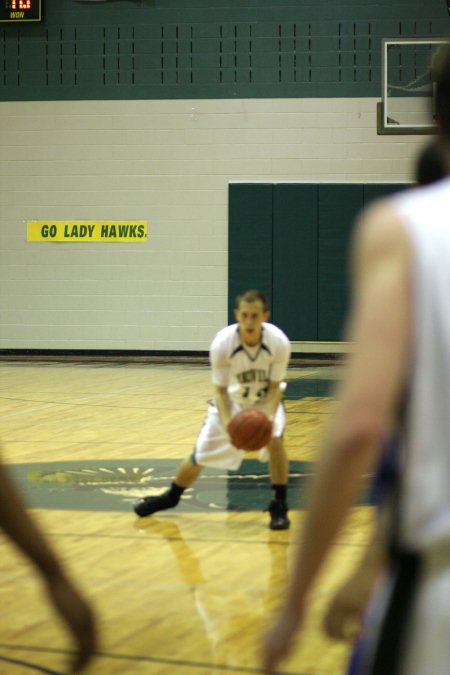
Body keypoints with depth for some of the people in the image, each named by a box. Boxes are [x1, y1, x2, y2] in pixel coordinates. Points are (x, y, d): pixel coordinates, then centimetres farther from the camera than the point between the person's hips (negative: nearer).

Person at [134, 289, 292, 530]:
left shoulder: (278, 342, -31)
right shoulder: (222, 343, -32)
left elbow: (275, 386, -19)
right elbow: (220, 390, -21)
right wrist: (229, 425, -36)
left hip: (266, 401, -1)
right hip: (232, 401, 1)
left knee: (275, 440, -29)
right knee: (200, 456, 6)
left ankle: (279, 506, -13)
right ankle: (171, 497, 36)